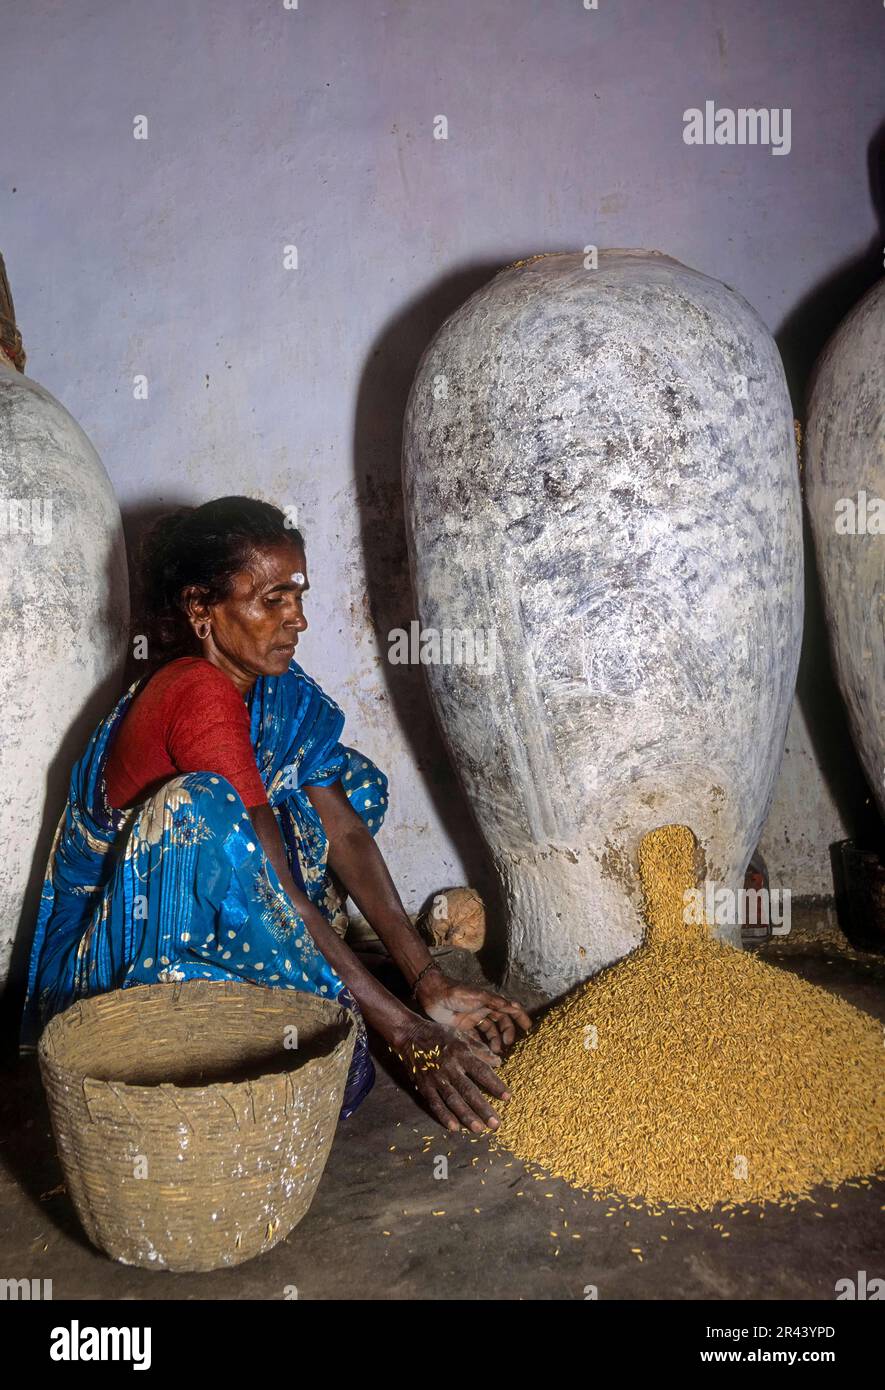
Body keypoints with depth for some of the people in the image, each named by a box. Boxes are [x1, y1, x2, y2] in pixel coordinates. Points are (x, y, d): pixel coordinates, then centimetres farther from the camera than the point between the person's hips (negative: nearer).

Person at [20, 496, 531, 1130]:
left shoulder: (279, 690, -1)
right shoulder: (200, 696, -26)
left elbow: (344, 828, -7)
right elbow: (275, 887, -30)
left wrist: (429, 982, -14)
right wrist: (407, 1033, -29)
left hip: (220, 926, 8)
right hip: (117, 953, -8)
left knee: (354, 778, 3)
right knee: (198, 802, -36)